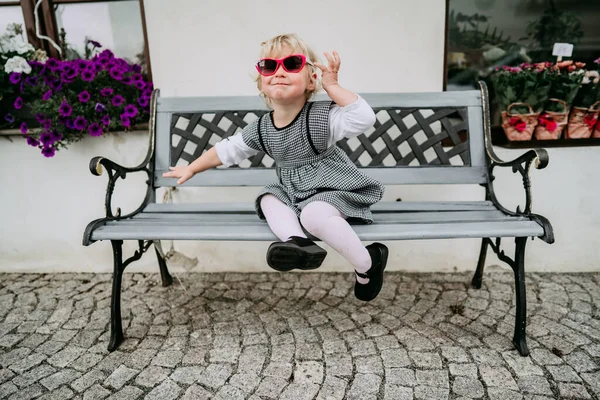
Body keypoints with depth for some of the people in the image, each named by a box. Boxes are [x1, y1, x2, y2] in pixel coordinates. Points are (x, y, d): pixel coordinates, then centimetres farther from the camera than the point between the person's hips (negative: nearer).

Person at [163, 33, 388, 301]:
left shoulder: (322, 116, -19)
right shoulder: (261, 129, -2)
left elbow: (364, 118, -34)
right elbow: (227, 149, 12)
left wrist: (332, 85, -29)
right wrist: (191, 169, 20)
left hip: (335, 190, -7)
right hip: (295, 194, 8)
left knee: (313, 214, -32)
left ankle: (368, 263, -13)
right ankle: (297, 240, -27)